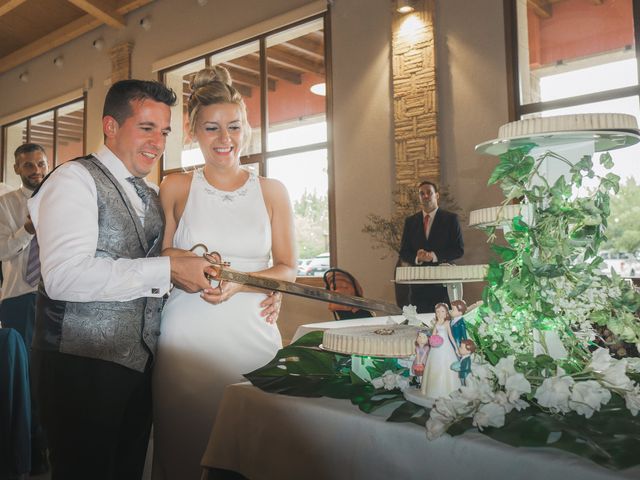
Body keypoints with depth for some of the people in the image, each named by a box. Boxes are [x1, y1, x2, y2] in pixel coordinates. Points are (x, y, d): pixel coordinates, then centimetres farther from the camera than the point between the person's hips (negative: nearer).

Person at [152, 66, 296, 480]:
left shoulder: (272, 191, 7)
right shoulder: (175, 188, 6)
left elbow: (288, 269, 5)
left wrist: (236, 283, -12)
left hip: (252, 336, 1)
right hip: (187, 340, 0)